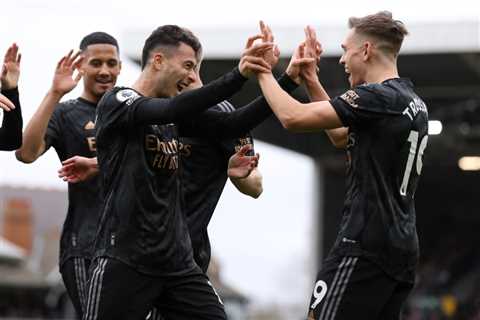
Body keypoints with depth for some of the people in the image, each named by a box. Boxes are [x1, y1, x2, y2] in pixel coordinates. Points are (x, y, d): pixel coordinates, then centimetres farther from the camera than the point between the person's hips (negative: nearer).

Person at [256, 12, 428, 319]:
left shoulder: (377, 97, -13)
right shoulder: (415, 104, 15)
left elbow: (293, 117, -18)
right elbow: (343, 136, 27)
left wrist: (263, 72, -2)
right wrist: (310, 80, 24)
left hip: (365, 245, -9)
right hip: (402, 249, 9)